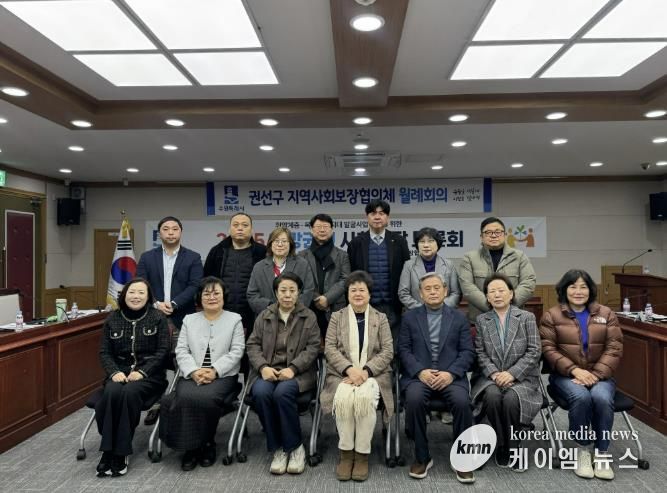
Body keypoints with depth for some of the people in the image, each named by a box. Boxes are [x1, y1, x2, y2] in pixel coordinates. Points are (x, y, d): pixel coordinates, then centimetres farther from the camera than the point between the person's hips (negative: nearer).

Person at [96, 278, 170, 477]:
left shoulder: (158, 317, 0)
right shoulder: (112, 319, 9)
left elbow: (163, 351, -5)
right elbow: (104, 352, 7)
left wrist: (142, 372, -17)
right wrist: (114, 372, -12)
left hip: (149, 374, -2)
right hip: (120, 372, 3)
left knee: (129, 393, -33)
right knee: (112, 393, -31)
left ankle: (121, 452, -22)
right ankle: (109, 451, -22)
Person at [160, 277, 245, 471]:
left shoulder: (234, 319, 9)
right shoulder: (189, 320, 18)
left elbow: (236, 352, -1)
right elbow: (181, 351, 8)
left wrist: (214, 371, -14)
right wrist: (194, 371, -11)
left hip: (223, 376, -2)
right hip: (192, 375, 2)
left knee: (206, 398, -32)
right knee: (185, 397, -30)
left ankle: (207, 444, -7)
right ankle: (190, 446, -11)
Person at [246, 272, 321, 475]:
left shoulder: (309, 317, 7)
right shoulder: (264, 316, 13)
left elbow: (313, 348, -1)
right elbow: (253, 345, 7)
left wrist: (292, 368, -16)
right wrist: (263, 367, -12)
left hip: (296, 373, -2)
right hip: (267, 371, 2)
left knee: (282, 392, -33)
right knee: (261, 392, -30)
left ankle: (295, 446, -12)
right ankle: (277, 448, -13)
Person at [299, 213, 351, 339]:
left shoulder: (342, 255, 11)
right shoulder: (302, 256, 10)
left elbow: (344, 280, 0)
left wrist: (327, 298, -12)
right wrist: (315, 299, -9)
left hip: (334, 311, 0)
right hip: (308, 310, 0)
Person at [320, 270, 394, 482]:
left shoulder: (380, 318, 9)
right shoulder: (337, 316, 10)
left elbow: (387, 351, 1)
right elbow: (329, 348, 1)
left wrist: (365, 371, -15)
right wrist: (350, 369, -16)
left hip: (373, 374, 0)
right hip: (342, 373, 1)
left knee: (365, 397, -33)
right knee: (344, 397, -32)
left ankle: (362, 454, -16)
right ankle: (346, 452, -13)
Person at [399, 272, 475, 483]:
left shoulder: (459, 318, 12)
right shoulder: (410, 317, 11)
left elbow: (467, 352, 4)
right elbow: (404, 349, 4)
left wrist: (451, 373, -13)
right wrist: (420, 371, -13)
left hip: (450, 375, 0)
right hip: (418, 375, 0)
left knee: (462, 401, -29)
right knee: (414, 399, -31)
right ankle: (422, 457, -10)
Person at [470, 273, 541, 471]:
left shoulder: (527, 317, 4)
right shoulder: (481, 320, 9)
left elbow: (534, 351, -3)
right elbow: (480, 352, 4)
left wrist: (512, 373, -14)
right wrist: (494, 374, -14)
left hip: (521, 377, -1)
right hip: (491, 377, 1)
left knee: (511, 398, -32)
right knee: (493, 396, -31)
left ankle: (513, 448, -9)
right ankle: (501, 446, -10)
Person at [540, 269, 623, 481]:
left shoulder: (606, 314, 7)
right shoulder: (552, 315, 2)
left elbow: (614, 348, 0)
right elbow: (548, 349, -5)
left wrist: (596, 374, -14)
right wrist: (575, 370, -18)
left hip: (600, 374, 2)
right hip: (566, 375, -1)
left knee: (602, 398, -31)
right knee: (581, 397, -32)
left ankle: (602, 453, -13)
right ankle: (583, 450, -10)